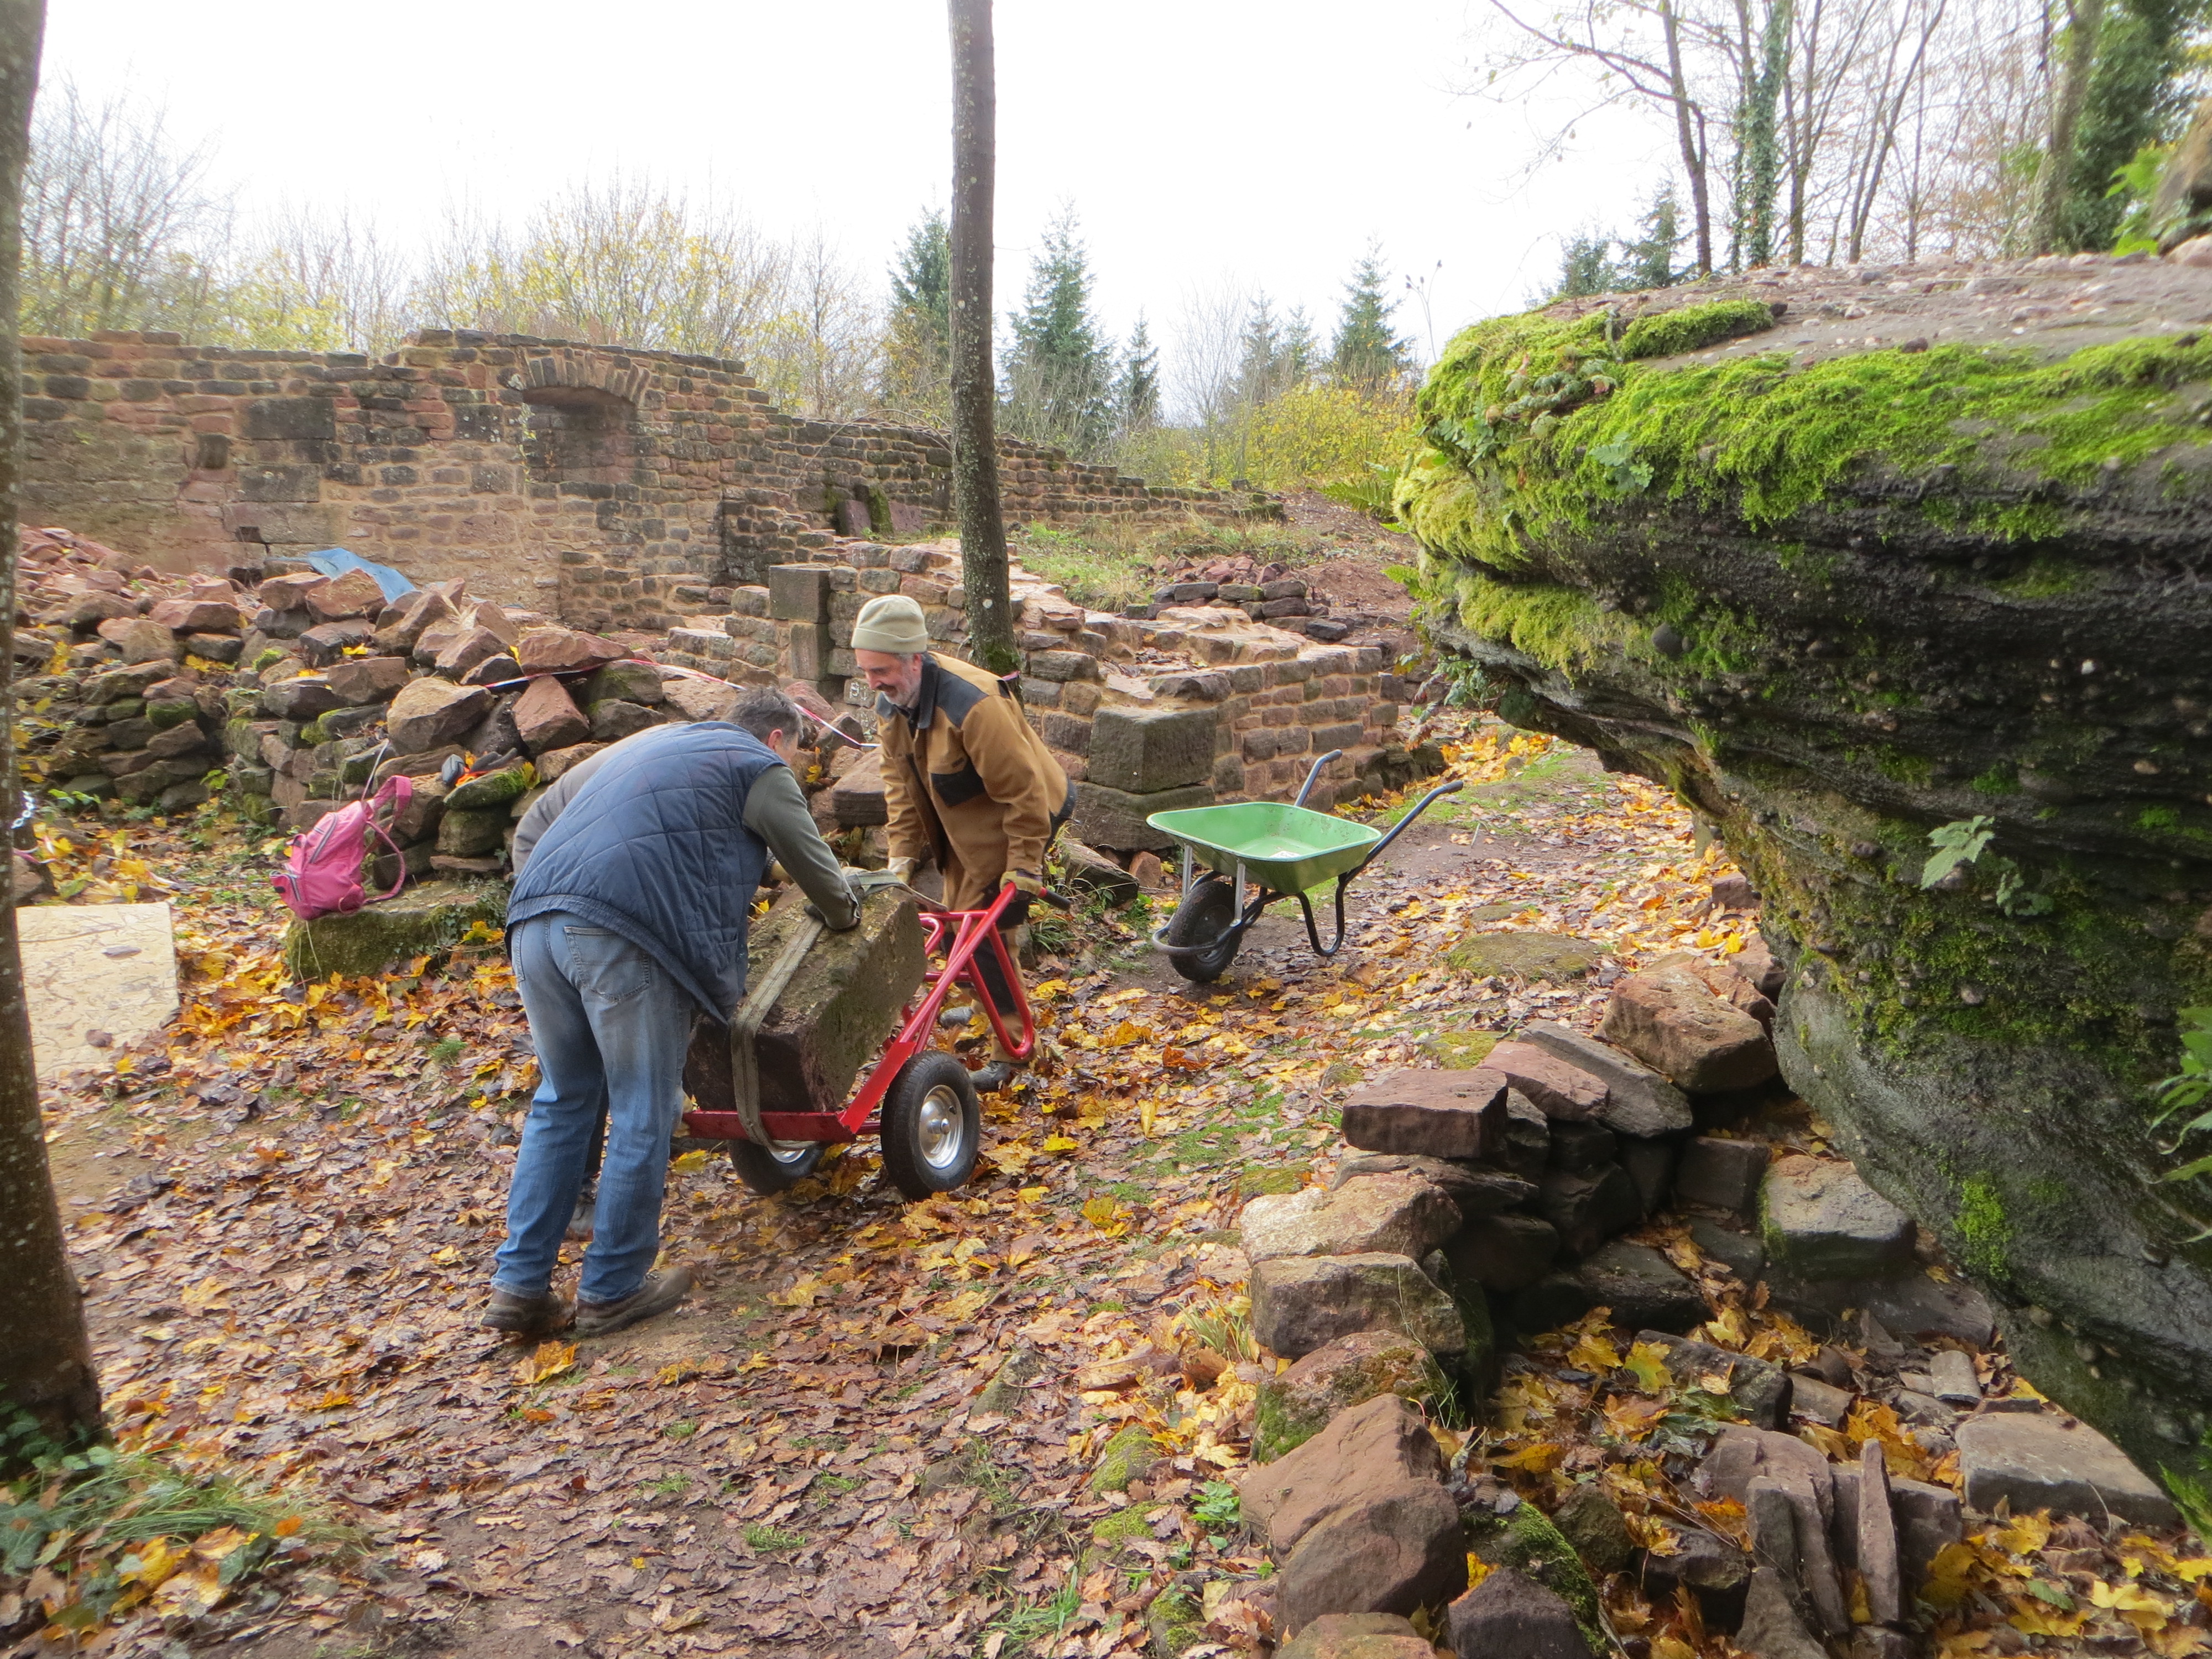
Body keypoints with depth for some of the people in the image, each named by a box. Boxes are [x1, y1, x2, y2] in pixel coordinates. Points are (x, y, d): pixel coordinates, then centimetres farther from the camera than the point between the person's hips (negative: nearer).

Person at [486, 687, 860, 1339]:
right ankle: (613, 1291, 15)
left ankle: (520, 1286, 19)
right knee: (643, 1116, 6)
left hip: (533, 921, 8)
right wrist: (846, 916, 39)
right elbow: (813, 864, 16)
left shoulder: (647, 743, 34)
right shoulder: (758, 767, 11)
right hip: (621, 932, -8)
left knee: (561, 1101, 19)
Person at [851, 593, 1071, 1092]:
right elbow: (899, 782, 6)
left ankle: (1008, 1053, 3)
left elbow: (1023, 792, -29)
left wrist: (1023, 873, -25)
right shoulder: (890, 704, -7)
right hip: (960, 828, 9)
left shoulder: (974, 706, -34)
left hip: (1016, 820, -9)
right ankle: (989, 1012, 41)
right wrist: (904, 853, 1)